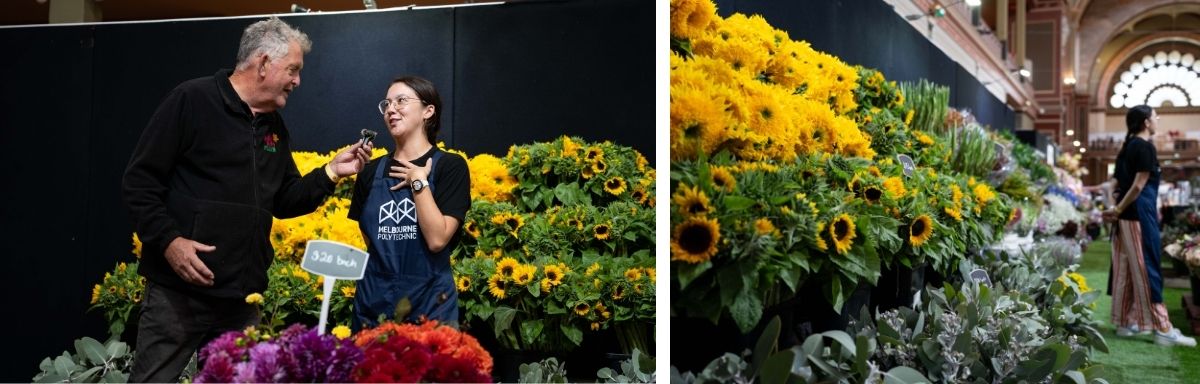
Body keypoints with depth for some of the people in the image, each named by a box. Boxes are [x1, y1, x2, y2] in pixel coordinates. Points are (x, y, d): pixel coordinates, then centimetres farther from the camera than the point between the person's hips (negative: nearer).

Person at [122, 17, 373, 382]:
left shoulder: (275, 127, 15)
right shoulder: (192, 100, -8)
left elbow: (284, 202, 18)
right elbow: (139, 180, -10)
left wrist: (331, 173, 5)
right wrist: (168, 240, -20)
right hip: (178, 292, -7)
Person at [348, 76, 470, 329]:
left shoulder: (450, 166, -5)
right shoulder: (371, 171, 7)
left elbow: (437, 239, -16)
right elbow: (369, 241, 15)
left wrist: (418, 182, -13)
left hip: (429, 305, -4)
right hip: (373, 303, 4)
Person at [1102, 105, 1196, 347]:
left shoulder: (1127, 148, 16)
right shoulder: (1146, 147, -10)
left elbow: (1118, 184, 17)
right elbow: (1138, 186, -16)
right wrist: (1118, 210, -11)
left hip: (1125, 217, 9)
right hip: (1139, 217, -9)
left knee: (1125, 271, 10)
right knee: (1147, 271, -8)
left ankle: (1125, 323, 15)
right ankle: (1162, 329, -5)